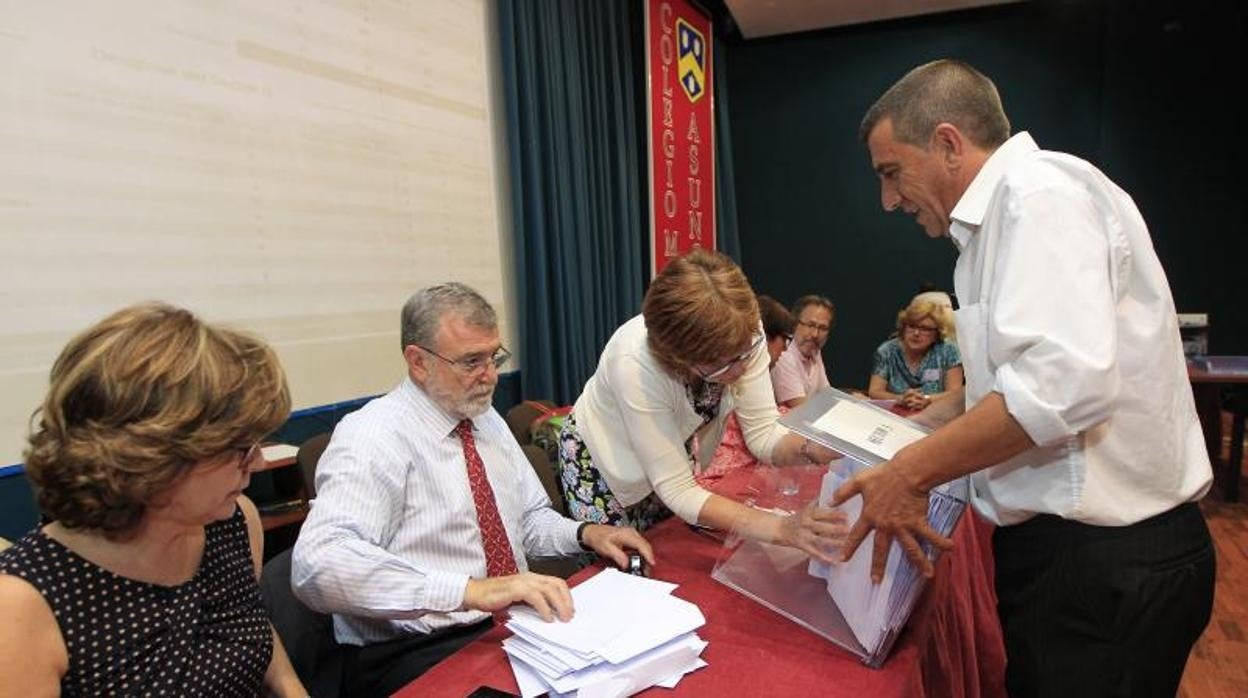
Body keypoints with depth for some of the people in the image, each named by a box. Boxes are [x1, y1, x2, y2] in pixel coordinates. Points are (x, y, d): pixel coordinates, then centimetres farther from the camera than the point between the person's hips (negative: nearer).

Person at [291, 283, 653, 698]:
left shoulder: (487, 419, 11)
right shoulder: (374, 435, -13)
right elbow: (320, 563, -29)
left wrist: (586, 534, -1)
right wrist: (473, 590, -36)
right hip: (416, 654, -7)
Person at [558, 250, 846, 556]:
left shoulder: (742, 333, -27)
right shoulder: (634, 364, -40)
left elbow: (762, 433, -20)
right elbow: (677, 491, -35)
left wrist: (812, 449, -41)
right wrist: (782, 528, -45)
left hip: (674, 464, 4)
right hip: (602, 464, -4)